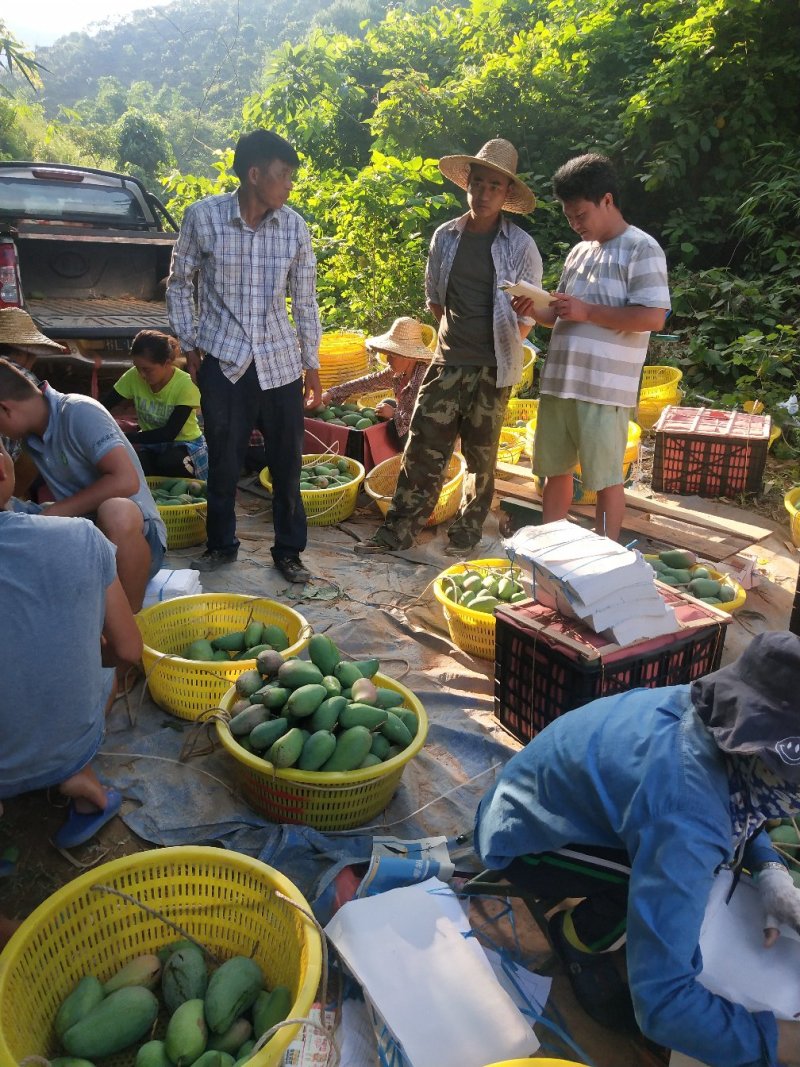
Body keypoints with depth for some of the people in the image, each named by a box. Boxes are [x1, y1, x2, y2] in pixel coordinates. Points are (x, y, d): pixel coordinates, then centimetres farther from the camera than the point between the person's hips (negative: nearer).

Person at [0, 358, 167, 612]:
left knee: (115, 511, -38)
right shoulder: (31, 434, 9)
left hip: (135, 534, -6)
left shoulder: (79, 412, -14)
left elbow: (126, 481, -26)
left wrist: (54, 513, -22)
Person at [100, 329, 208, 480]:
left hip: (185, 444, -2)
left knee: (167, 463, -36)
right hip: (150, 443, 3)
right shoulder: (133, 377, -12)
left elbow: (169, 433, -25)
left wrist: (126, 437, -31)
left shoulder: (185, 385, -23)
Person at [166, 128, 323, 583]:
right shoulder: (203, 216, -6)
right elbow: (180, 284, 6)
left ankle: (289, 550, 21)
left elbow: (305, 301, 7)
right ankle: (222, 543, 28)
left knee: (288, 463, 5)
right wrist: (191, 346, 2)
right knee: (224, 460, 7)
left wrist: (312, 366, 7)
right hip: (223, 360, -1)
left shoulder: (296, 227, -1)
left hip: (281, 362, 2)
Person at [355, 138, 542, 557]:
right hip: (447, 363, 3)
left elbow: (527, 313, 3)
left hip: (492, 368, -2)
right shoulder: (445, 237, 6)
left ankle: (467, 531, 23)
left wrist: (511, 336, -7)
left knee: (480, 456, 7)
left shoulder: (521, 247, -3)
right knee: (423, 448, 1)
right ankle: (399, 530, 10)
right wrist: (457, 331, 10)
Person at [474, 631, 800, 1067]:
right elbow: (660, 1000, -38)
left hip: (542, 799, 8)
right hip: (517, 841, -7)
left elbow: (731, 803, 8)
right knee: (667, 880, -28)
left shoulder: (715, 711, -16)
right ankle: (575, 935, 3)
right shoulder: (684, 816, -40)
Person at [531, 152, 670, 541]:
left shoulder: (641, 249, -6)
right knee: (554, 469, 14)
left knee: (605, 478, 2)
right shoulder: (579, 252, 18)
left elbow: (653, 317, -15)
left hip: (604, 388, -7)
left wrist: (587, 311, -16)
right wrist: (535, 311, 1)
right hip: (558, 381, 8)